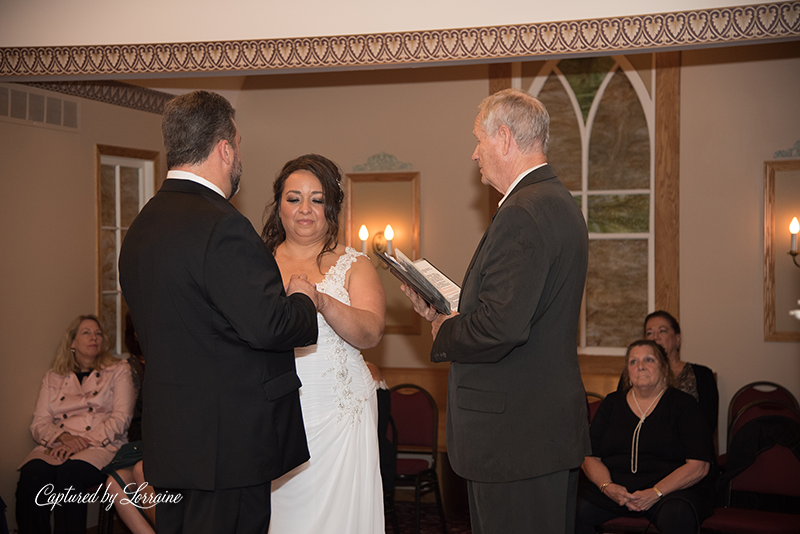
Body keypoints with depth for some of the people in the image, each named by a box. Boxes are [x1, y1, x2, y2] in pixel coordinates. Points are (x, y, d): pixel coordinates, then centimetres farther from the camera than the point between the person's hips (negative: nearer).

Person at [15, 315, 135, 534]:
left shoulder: (118, 370, 15)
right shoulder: (53, 378, 23)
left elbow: (121, 418, 2)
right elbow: (39, 424, 12)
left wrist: (85, 441, -12)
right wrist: (64, 437, -9)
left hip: (102, 446, -2)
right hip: (58, 447, 3)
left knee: (69, 471, -37)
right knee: (32, 473, -32)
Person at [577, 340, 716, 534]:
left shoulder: (683, 405, 3)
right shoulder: (611, 404, 13)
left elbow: (699, 466, -7)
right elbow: (591, 458, 9)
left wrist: (655, 493, -19)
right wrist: (607, 487, -12)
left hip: (671, 487, -4)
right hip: (616, 484, 4)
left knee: (676, 516, -38)